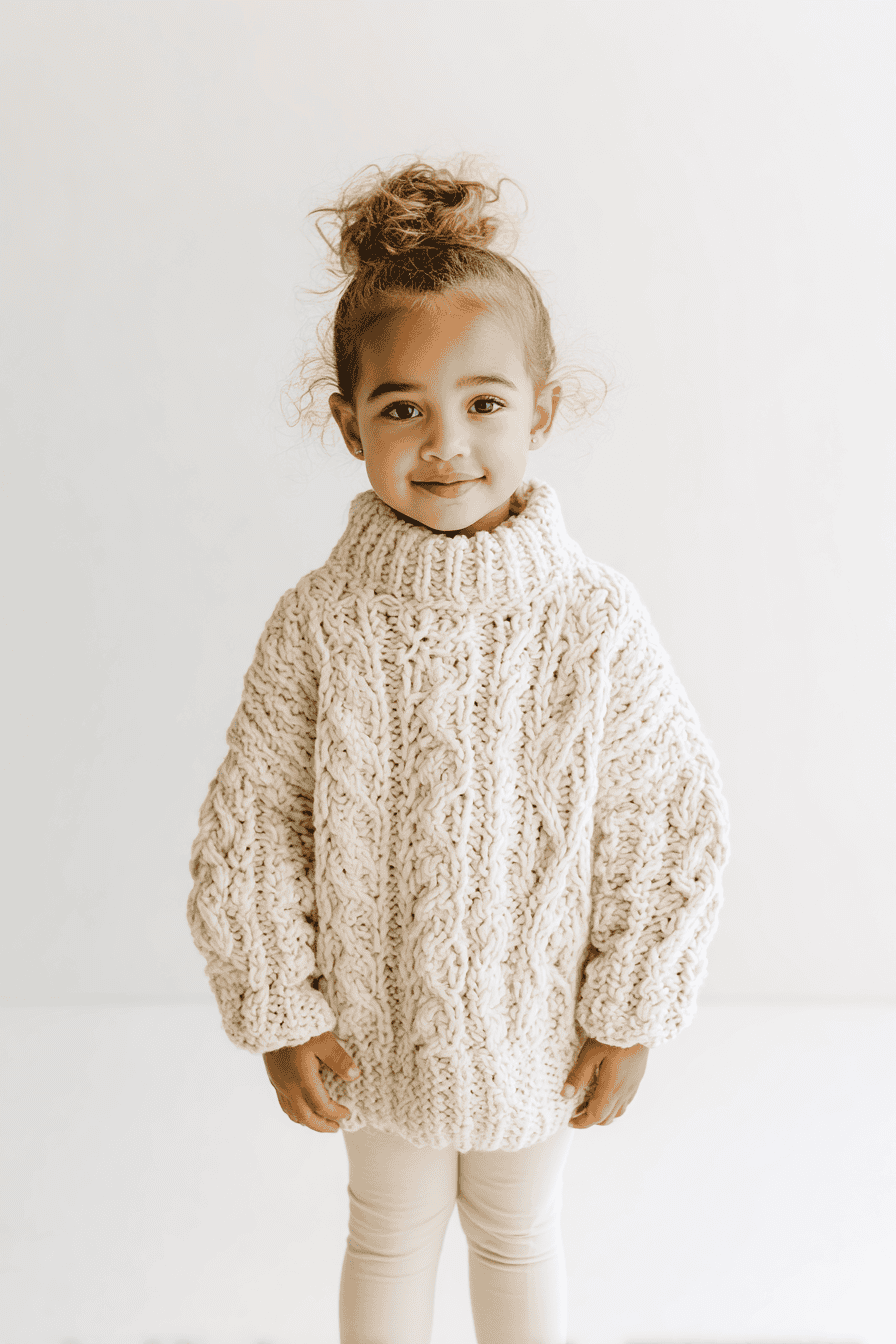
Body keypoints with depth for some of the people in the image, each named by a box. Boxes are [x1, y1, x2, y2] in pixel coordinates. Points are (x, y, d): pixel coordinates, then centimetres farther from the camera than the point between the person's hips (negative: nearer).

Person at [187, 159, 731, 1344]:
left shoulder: (597, 624, -19)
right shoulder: (318, 624, -17)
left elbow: (671, 830, -11)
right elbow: (247, 830, -9)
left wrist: (629, 1020, -6)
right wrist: (280, 1017, -7)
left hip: (535, 1024, 0)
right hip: (374, 1021, 1)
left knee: (519, 1238, 25)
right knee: (390, 1236, 24)